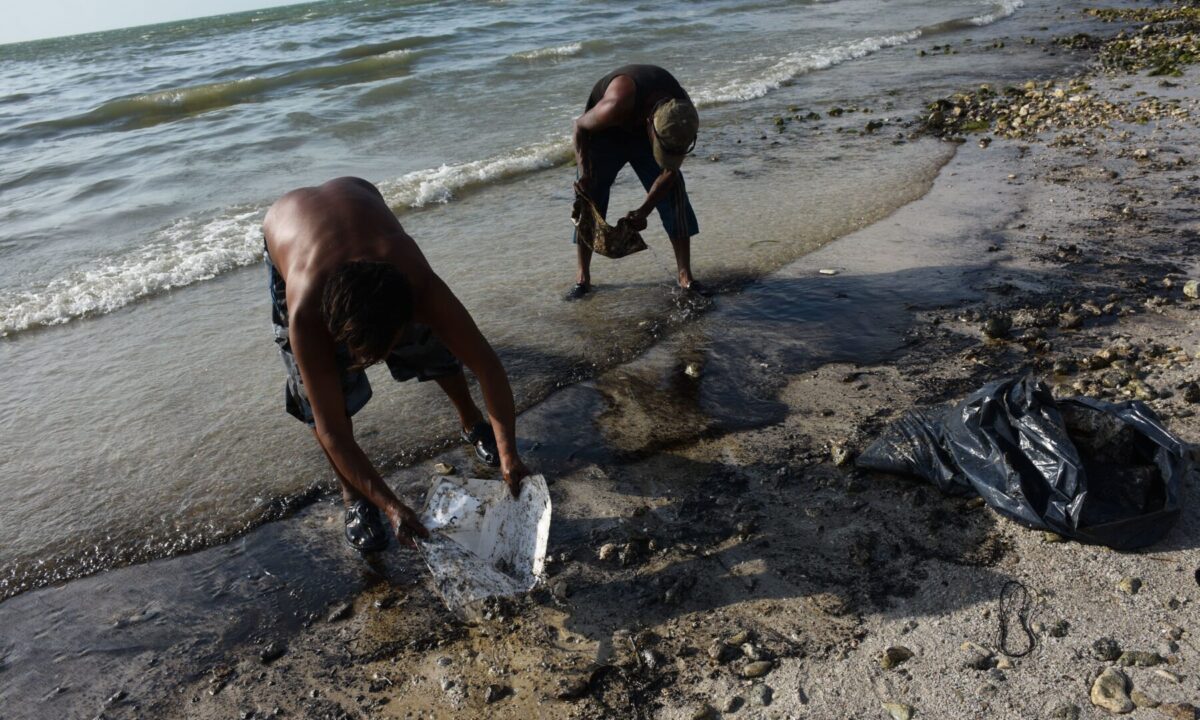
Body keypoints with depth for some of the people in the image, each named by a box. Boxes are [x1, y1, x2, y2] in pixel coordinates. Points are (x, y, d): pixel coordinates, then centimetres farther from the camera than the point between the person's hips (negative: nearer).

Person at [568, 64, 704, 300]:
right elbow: (580, 126, -22)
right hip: (604, 132, -2)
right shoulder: (616, 106, -44)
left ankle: (686, 276, -1)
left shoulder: (683, 117, -31)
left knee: (674, 197, -8)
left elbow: (670, 171, -17)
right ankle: (583, 278, 8)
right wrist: (584, 173, -31)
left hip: (642, 133, 3)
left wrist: (643, 211, -24)